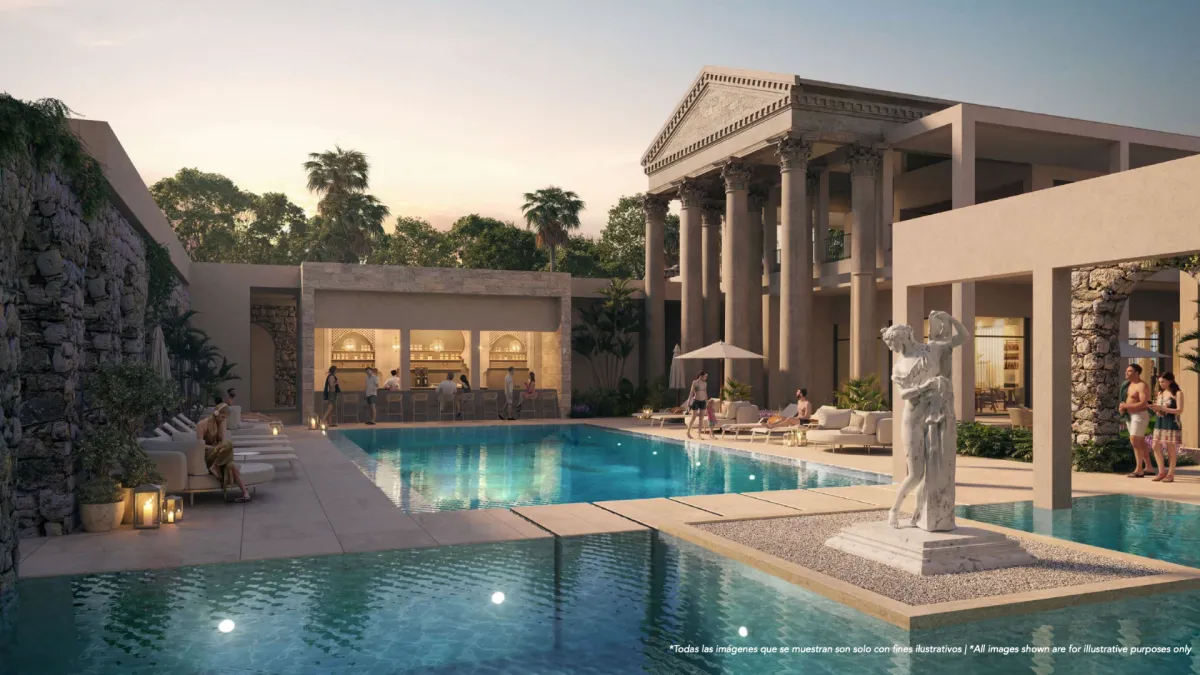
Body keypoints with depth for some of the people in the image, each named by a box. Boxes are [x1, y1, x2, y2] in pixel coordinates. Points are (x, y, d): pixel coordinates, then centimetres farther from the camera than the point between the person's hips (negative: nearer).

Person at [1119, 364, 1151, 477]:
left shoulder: (1142, 386, -18)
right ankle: (1148, 467, 23)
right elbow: (1127, 399, 23)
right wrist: (1122, 406, 2)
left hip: (1140, 416, -10)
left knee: (1134, 441, -13)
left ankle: (1139, 470, -10)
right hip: (1131, 416, 10)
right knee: (1140, 442, 14)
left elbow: (1144, 404, -26)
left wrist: (1126, 406, -21)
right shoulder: (1131, 384, 11)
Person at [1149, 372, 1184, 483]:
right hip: (1159, 424, 6)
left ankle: (1171, 474, 7)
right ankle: (1161, 472, 12)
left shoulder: (1177, 393, -4)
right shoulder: (1160, 393, 14)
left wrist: (1162, 408, -18)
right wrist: (1155, 408, -3)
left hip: (1171, 424, -6)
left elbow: (1180, 411, -12)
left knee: (1171, 449, -1)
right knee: (1156, 447, 1)